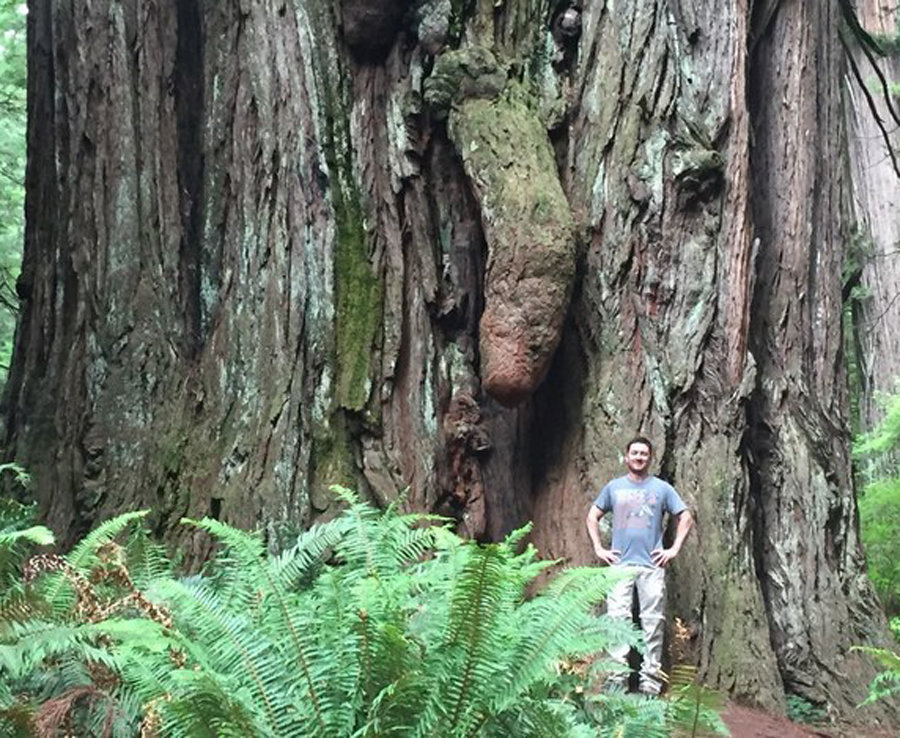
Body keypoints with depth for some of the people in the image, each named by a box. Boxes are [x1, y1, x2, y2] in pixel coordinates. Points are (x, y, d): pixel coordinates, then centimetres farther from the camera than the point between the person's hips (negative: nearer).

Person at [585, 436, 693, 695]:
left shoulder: (662, 488, 5)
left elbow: (686, 518, 8)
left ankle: (651, 680, 8)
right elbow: (592, 517, 15)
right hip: (620, 564, 1)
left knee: (653, 622, 1)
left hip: (652, 566, 0)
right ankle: (617, 679, 0)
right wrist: (598, 549, 5)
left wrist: (674, 549, -1)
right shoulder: (614, 487, 9)